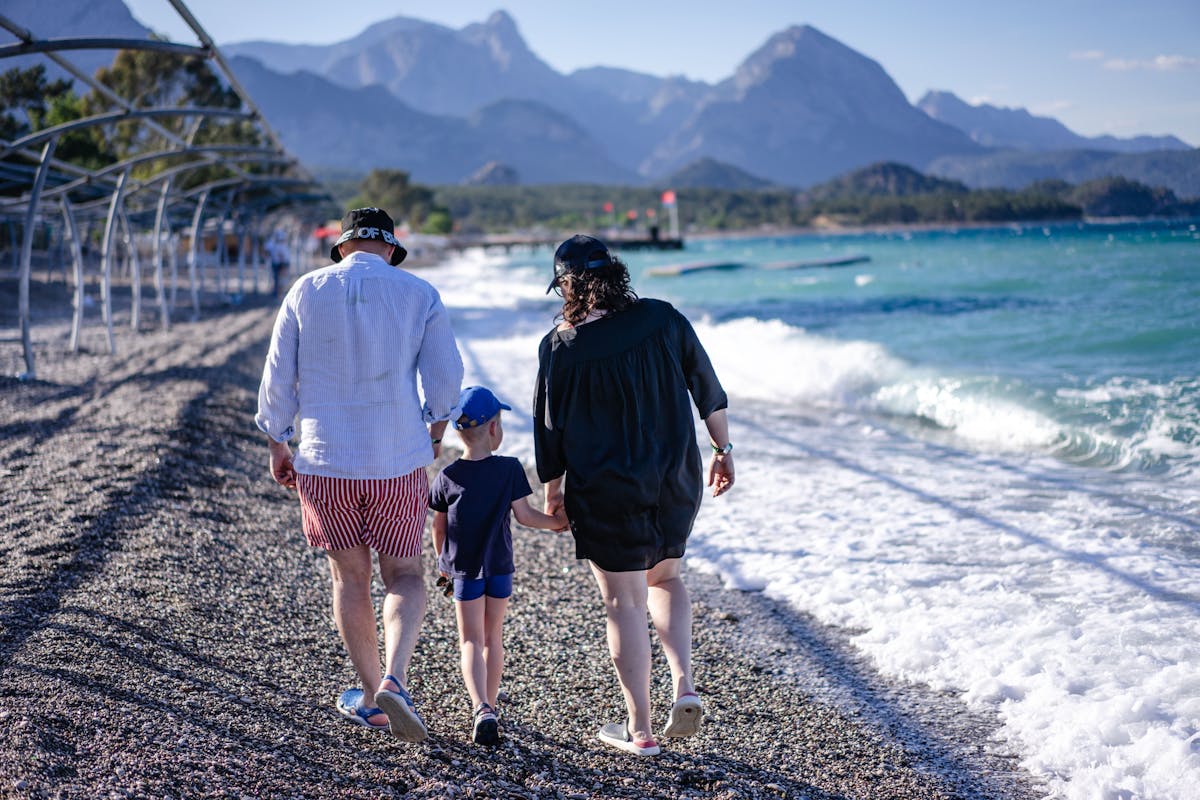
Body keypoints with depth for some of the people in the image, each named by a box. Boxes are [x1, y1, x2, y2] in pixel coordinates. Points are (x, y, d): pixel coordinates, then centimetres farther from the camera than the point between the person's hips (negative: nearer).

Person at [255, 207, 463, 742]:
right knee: (404, 576, 12)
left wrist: (277, 446, 12)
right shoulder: (419, 295, -2)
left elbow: (277, 378, 1)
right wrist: (433, 438, 15)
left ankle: (371, 697, 23)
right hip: (398, 461, -1)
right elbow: (446, 379, -2)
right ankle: (394, 681, -10)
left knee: (349, 578, 16)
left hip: (324, 460, 1)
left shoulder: (306, 292, 0)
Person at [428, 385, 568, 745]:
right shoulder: (510, 469, -10)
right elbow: (525, 516, -6)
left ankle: (482, 710, -18)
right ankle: (490, 706, 25)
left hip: (464, 571, -1)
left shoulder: (446, 478, -7)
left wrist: (443, 564, 19)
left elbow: (438, 528, 2)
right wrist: (557, 522, 12)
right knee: (493, 637, 17)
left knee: (471, 641, 2)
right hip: (500, 568, 1)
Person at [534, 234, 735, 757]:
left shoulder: (561, 348, -11)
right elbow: (707, 390, 4)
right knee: (664, 578, 25)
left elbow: (550, 429, -3)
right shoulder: (663, 320, -3)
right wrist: (723, 450, 16)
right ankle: (684, 684, 7)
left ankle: (639, 730, 14)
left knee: (624, 604, 7)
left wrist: (552, 492, 10)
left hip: (604, 494, -3)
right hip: (675, 481, 4)